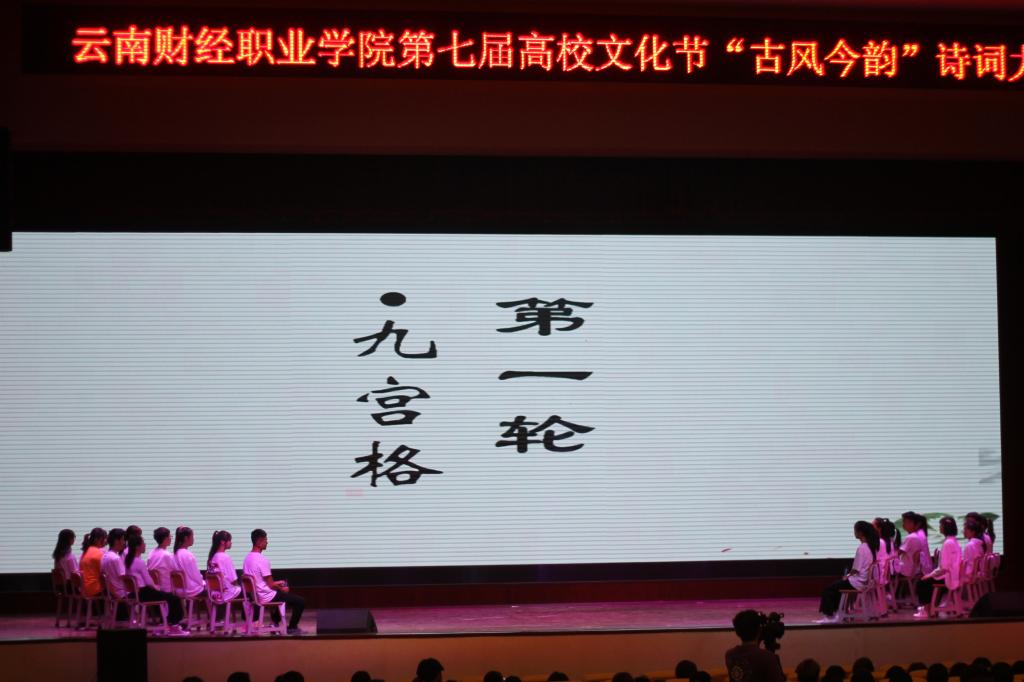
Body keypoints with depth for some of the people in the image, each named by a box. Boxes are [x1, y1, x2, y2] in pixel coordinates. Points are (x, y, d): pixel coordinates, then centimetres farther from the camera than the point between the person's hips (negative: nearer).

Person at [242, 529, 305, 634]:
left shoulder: (247, 558, 5)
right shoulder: (262, 560, -22)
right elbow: (271, 585, -19)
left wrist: (276, 583, 18)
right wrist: (282, 589, 0)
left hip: (254, 595, 9)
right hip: (266, 597, -9)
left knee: (280, 593, 36)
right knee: (301, 601, -1)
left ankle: (275, 622, 34)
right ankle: (292, 628, 10)